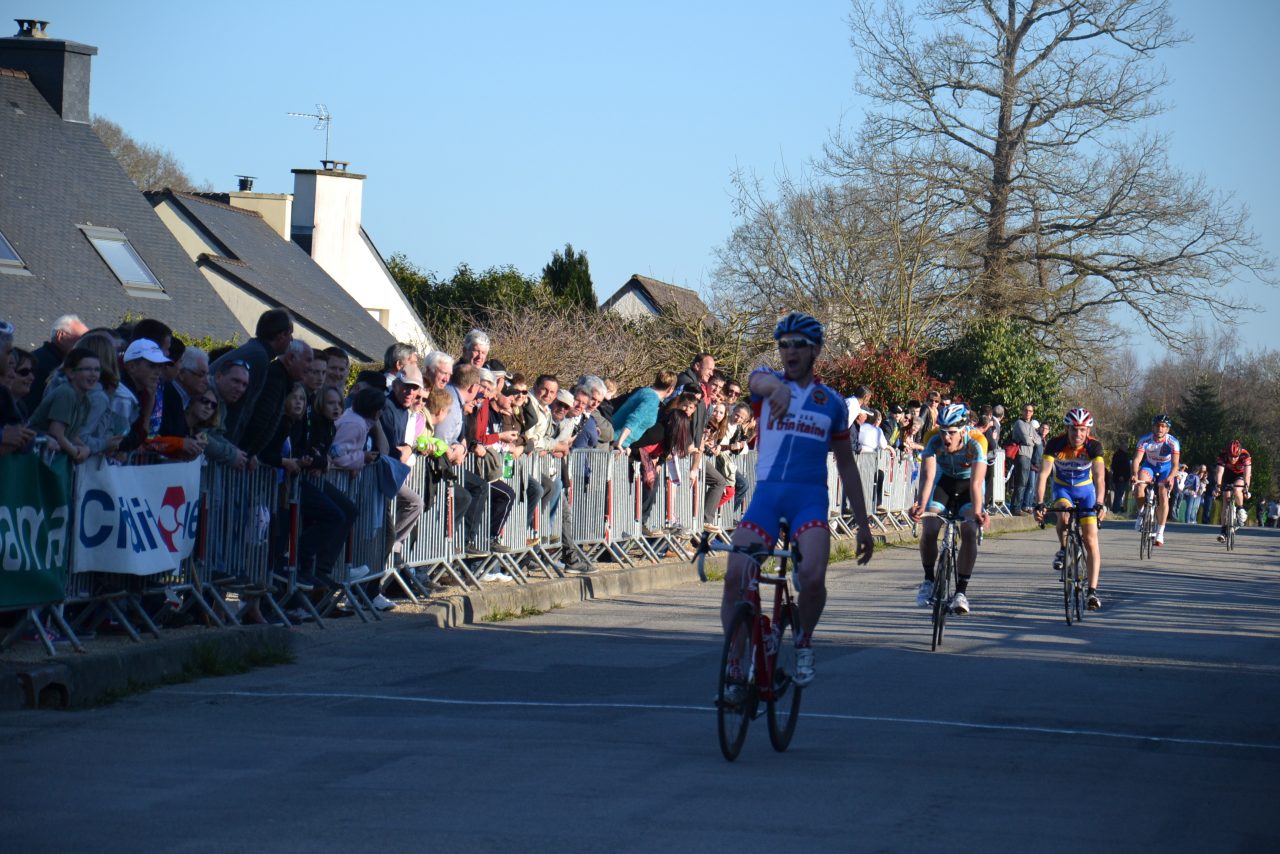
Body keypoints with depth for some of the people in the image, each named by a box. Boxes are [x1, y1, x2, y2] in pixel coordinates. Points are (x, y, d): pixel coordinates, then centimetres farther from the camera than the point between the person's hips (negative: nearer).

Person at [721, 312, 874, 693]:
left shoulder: (832, 403, 13)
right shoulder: (767, 380, 9)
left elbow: (846, 465, 20)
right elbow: (759, 381, -19)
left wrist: (863, 523, 17)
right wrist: (777, 387, -45)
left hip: (809, 497, 0)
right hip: (766, 493, 0)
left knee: (812, 577, -25)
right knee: (735, 576, -17)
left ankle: (804, 641, 5)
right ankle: (735, 667, -4)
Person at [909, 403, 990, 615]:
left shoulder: (974, 446, -30)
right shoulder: (934, 443, -27)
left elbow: (976, 483, -40)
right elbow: (927, 476, -37)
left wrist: (977, 512, -56)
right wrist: (920, 505, -54)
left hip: (967, 486, -1)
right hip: (944, 483, 1)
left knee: (969, 532, -24)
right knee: (929, 530, -21)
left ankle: (961, 591, -14)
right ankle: (928, 580, 3)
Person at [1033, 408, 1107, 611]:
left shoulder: (1094, 446, -25)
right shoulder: (1055, 444, -26)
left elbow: (1099, 477, -34)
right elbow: (1044, 474, -32)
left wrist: (1099, 504, -49)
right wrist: (1039, 504, -44)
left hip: (1085, 488, 0)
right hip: (1062, 487, 0)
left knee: (1091, 540, -10)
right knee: (1063, 515, -34)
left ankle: (1092, 590, -8)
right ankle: (1063, 549, -3)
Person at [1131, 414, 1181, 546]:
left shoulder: (1173, 443, -25)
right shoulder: (1145, 440, -23)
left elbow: (1175, 464, -32)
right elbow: (1137, 459, -30)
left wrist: (1170, 478, -51)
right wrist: (1135, 475, -49)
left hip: (1166, 469, -1)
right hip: (1149, 467, 1)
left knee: (1163, 497, -18)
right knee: (1139, 488, -28)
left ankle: (1160, 533, -7)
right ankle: (1141, 512, 2)